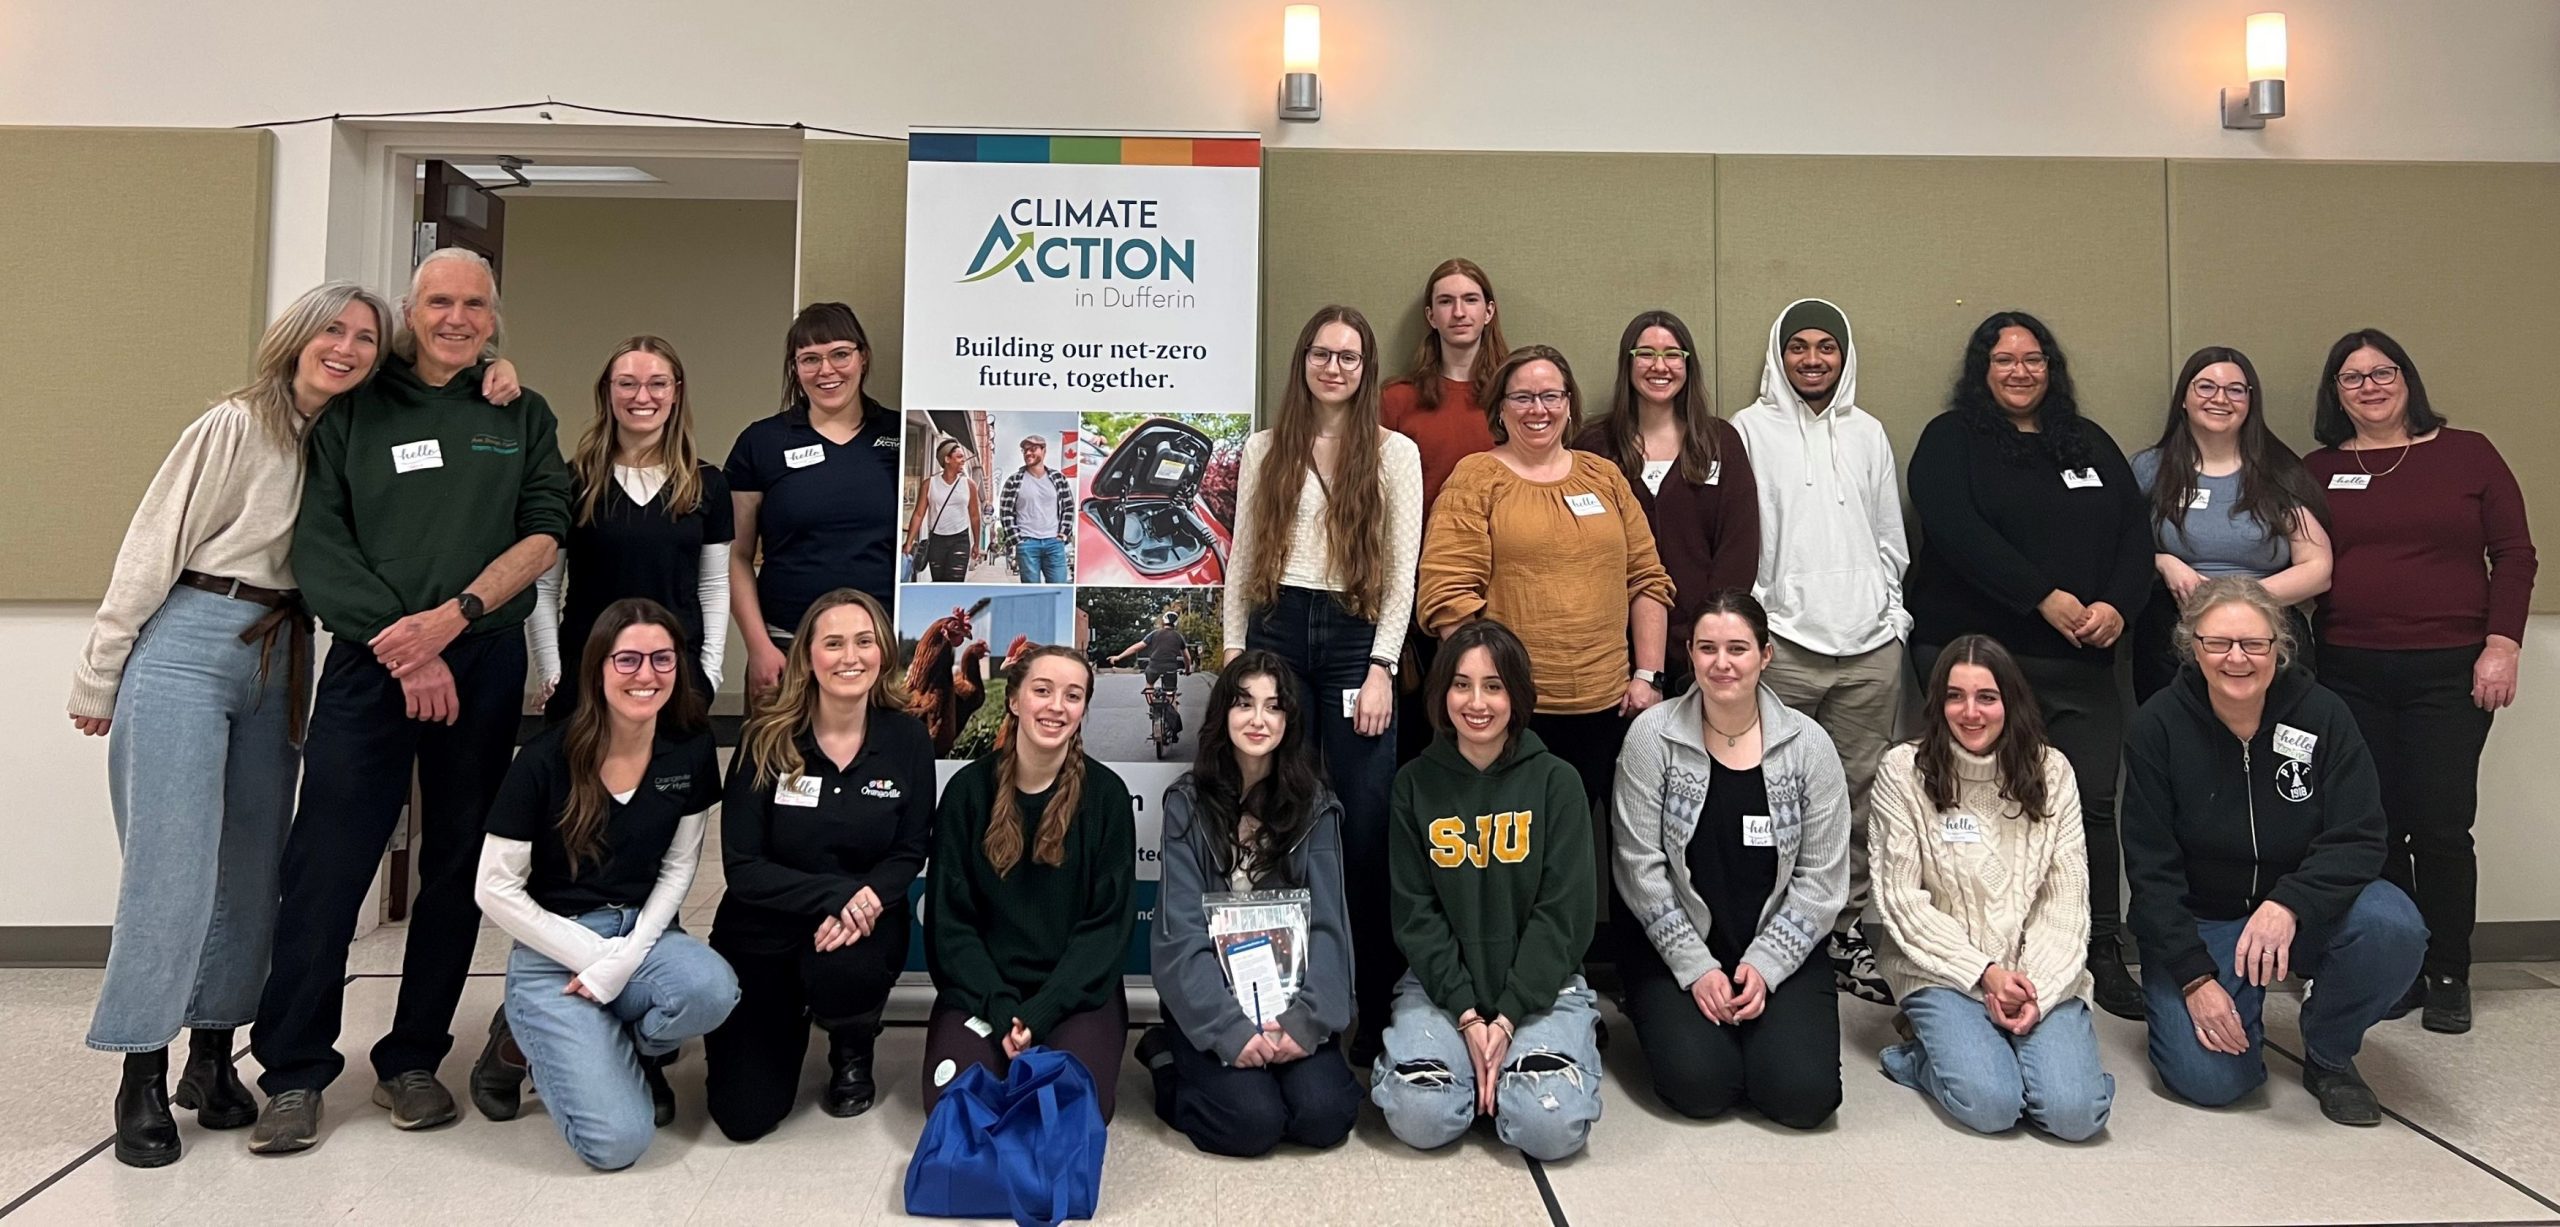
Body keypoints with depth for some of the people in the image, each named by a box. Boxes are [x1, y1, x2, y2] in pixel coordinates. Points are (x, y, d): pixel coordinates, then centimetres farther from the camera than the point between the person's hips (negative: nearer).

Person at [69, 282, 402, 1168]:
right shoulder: (235, 426, -7)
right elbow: (153, 547, -5)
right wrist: (101, 675, -3)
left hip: (278, 660, 6)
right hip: (188, 647, -5)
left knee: (254, 866, 8)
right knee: (172, 864, -6)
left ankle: (211, 1059, 21)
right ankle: (142, 1079, 5)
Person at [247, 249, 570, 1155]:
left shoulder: (522, 418, 12)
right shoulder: (353, 410, 8)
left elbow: (544, 535, 1)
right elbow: (320, 544, -1)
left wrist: (452, 616, -14)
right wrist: (404, 649, -11)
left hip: (484, 664, 2)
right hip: (369, 662, -1)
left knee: (458, 868, 6)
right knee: (326, 867, -3)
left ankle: (413, 1060, 18)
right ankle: (294, 1071, 10)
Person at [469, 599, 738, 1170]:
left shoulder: (691, 751, -4)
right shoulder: (546, 759, -13)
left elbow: (678, 869, 4)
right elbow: (496, 890, -8)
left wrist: (627, 957, -10)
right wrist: (592, 957, -12)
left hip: (644, 932, 3)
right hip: (553, 949, -3)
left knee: (712, 990, -33)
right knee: (617, 1141, -18)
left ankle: (632, 1050, 3)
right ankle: (526, 1044, 13)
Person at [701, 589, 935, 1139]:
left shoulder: (907, 738, -9)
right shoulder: (765, 739, -13)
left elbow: (910, 851, -3)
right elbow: (742, 867, -13)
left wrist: (864, 902, -24)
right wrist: (835, 894, -26)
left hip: (862, 923, 0)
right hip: (763, 929, 0)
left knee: (842, 971, -37)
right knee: (745, 1116, -7)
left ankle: (853, 1051, 2)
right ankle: (790, 1018, 28)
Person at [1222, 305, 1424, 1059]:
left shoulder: (1395, 453, 4)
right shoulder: (1264, 449, 11)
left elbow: (1402, 571, -1)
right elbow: (1242, 557, 11)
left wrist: (1382, 669, -8)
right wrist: (1233, 652, 4)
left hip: (1355, 638, -2)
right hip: (1276, 633, 2)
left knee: (1365, 827, -1)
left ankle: (1378, 1009, 9)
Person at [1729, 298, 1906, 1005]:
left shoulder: (1868, 433, 17)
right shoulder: (1751, 430, 4)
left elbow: (1890, 539, 19)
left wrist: (1891, 611, 10)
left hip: (1871, 647, 4)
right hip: (1783, 646, -4)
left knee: (1861, 794, 6)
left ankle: (1846, 929, 15)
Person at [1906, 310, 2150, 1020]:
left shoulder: (2090, 444, 18)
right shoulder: (1950, 441, 2)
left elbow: (2136, 530, 12)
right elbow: (1956, 529, -13)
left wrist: (2117, 605, -7)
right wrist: (2046, 599, -17)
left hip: (2081, 662, 4)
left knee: (2094, 802, 1)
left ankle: (2104, 955, 10)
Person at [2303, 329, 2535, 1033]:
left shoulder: (2467, 453, 5)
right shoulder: (2317, 471, 9)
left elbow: (2513, 554, 3)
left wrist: (2502, 643, -6)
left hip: (2449, 671, -1)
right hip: (2349, 676, 2)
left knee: (2441, 826, -1)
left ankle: (2449, 977, 13)